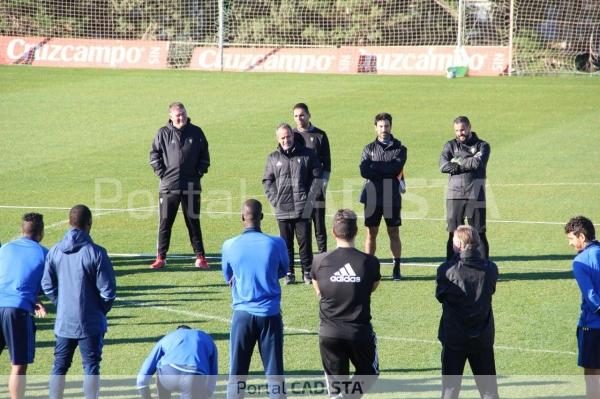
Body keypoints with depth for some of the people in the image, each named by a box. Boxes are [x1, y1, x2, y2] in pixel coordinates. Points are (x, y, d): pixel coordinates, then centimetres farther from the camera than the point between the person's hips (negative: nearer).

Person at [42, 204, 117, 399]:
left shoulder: (55, 251, -2)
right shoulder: (96, 253, -16)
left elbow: (47, 286, 5)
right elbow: (108, 290, -12)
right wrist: (102, 310, 6)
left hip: (63, 322, 4)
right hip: (90, 323, -4)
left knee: (59, 366, 14)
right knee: (91, 367, 5)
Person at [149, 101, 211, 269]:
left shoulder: (196, 132, 4)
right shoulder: (163, 133, 1)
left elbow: (204, 155, 12)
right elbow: (154, 155, 6)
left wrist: (200, 172, 2)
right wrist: (161, 173, -3)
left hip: (191, 186, 0)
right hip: (168, 186, 0)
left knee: (193, 222, 5)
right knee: (165, 223, 2)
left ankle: (200, 257, 9)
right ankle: (161, 258, 8)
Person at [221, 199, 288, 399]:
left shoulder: (229, 246, -5)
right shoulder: (276, 244, -7)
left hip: (242, 313, 0)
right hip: (270, 314, 0)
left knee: (237, 373, 6)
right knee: (274, 372, 4)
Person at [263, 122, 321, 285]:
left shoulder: (307, 154, 5)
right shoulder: (273, 158, 10)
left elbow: (316, 177, 6)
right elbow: (267, 181, 14)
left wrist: (309, 198, -3)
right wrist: (275, 200, 2)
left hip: (303, 208, -2)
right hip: (283, 209, 2)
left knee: (305, 241, 0)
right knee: (286, 243, 5)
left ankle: (307, 272, 9)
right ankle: (289, 273, 11)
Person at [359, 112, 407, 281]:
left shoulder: (399, 149, 7)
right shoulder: (369, 149, 10)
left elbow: (396, 169, -11)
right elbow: (364, 171, -6)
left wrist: (375, 168, -6)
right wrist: (386, 170, -10)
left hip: (392, 198, -1)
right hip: (372, 197, 1)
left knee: (394, 233, 3)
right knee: (371, 233, 4)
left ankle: (397, 269, 7)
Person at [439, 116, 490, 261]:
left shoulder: (482, 145, 7)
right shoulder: (450, 145, 12)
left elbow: (478, 163, -14)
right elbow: (443, 165, -7)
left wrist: (459, 162, -2)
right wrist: (469, 165, -11)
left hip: (475, 196, -2)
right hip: (454, 196, 2)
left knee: (479, 233, 1)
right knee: (453, 234, 3)